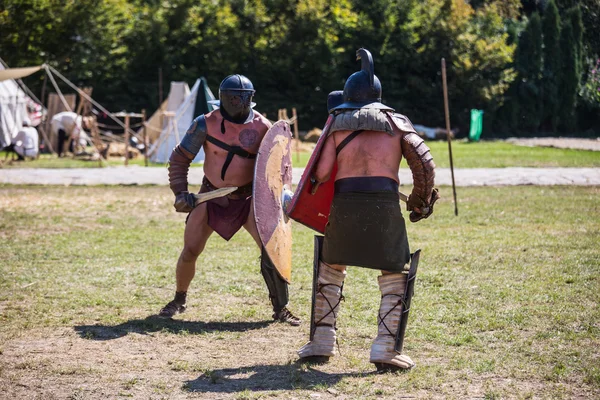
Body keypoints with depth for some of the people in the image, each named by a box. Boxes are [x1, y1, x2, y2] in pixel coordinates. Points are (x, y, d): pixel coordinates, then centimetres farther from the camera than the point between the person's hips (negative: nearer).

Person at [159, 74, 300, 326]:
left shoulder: (262, 127, -10)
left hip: (247, 198, 0)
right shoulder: (206, 124, -12)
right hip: (212, 196, 0)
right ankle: (179, 300, 25)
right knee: (190, 251, -1)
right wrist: (180, 193, -14)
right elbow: (179, 159, -4)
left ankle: (280, 308, 0)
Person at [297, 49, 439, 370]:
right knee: (394, 277, 10)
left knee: (330, 269, 21)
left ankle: (321, 343, 20)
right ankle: (385, 349, 0)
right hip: (384, 204, -1)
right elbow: (424, 163, 4)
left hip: (344, 203, 1)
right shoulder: (396, 123, 14)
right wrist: (421, 202, 17)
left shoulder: (338, 123, 13)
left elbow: (321, 173, 2)